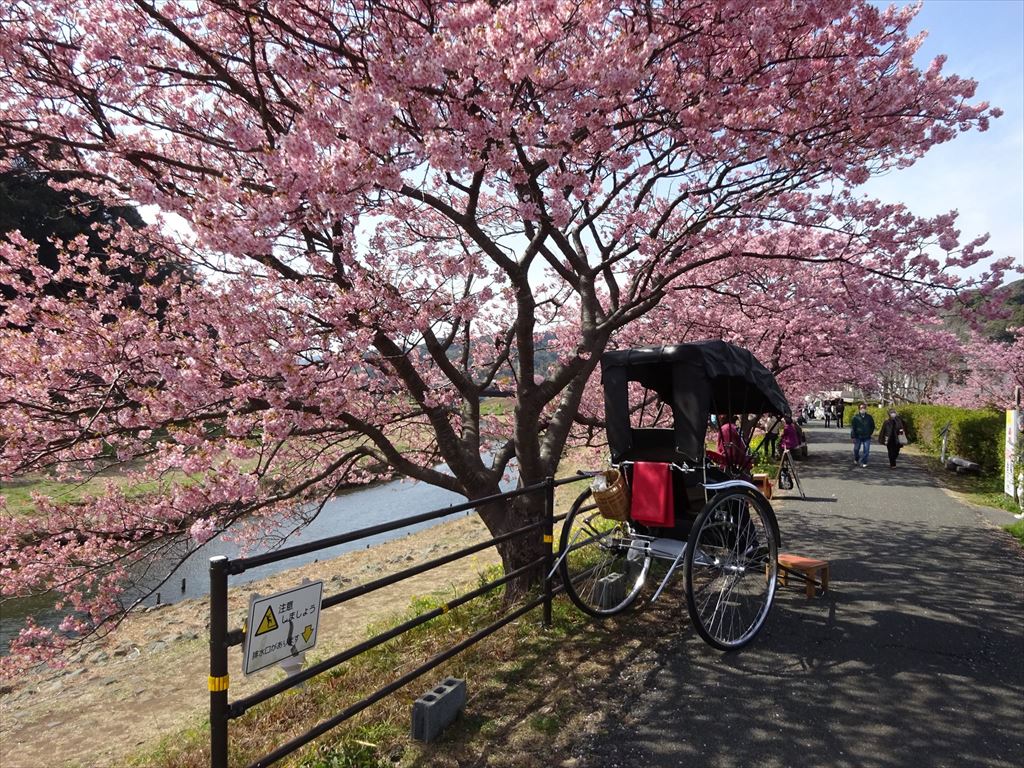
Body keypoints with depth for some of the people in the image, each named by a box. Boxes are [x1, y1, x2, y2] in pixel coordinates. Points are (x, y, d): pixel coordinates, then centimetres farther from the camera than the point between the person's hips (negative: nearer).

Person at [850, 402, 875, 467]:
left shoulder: (869, 417, 2)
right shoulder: (856, 417, -5)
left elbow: (873, 426, 14)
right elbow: (852, 428, -5)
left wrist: (870, 433, 6)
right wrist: (853, 436, -9)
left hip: (867, 437, 1)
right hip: (858, 437, -1)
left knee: (866, 450, -2)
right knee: (856, 450, 11)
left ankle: (863, 462, 11)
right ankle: (856, 460, 35)